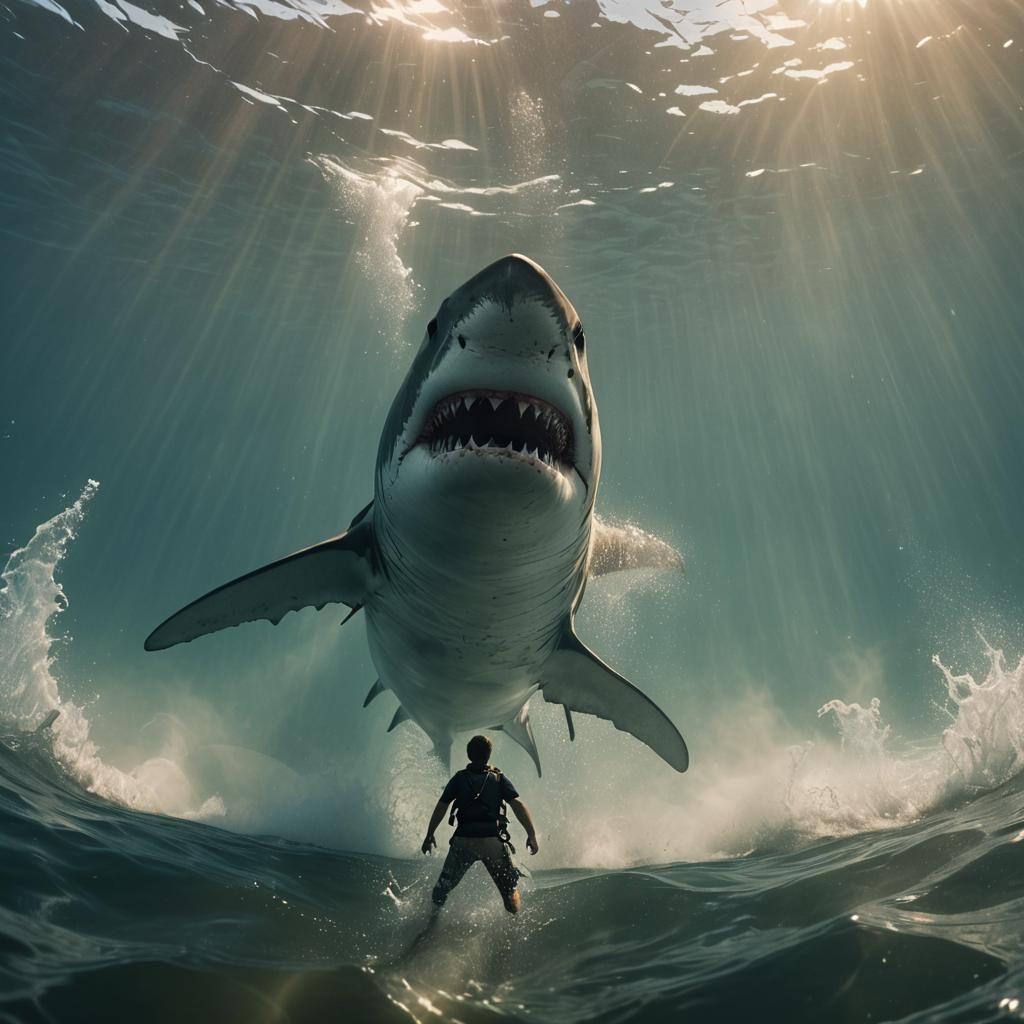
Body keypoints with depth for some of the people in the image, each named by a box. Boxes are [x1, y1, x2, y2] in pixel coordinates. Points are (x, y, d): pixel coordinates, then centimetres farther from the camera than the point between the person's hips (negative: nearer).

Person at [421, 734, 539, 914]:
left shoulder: (459, 778, 5)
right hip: (493, 841, -1)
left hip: (463, 840, 1)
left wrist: (429, 835, 14)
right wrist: (532, 834, -8)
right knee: (510, 886, 16)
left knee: (444, 885, 21)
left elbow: (441, 808, 5)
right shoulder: (499, 779, 3)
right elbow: (517, 805, -8)